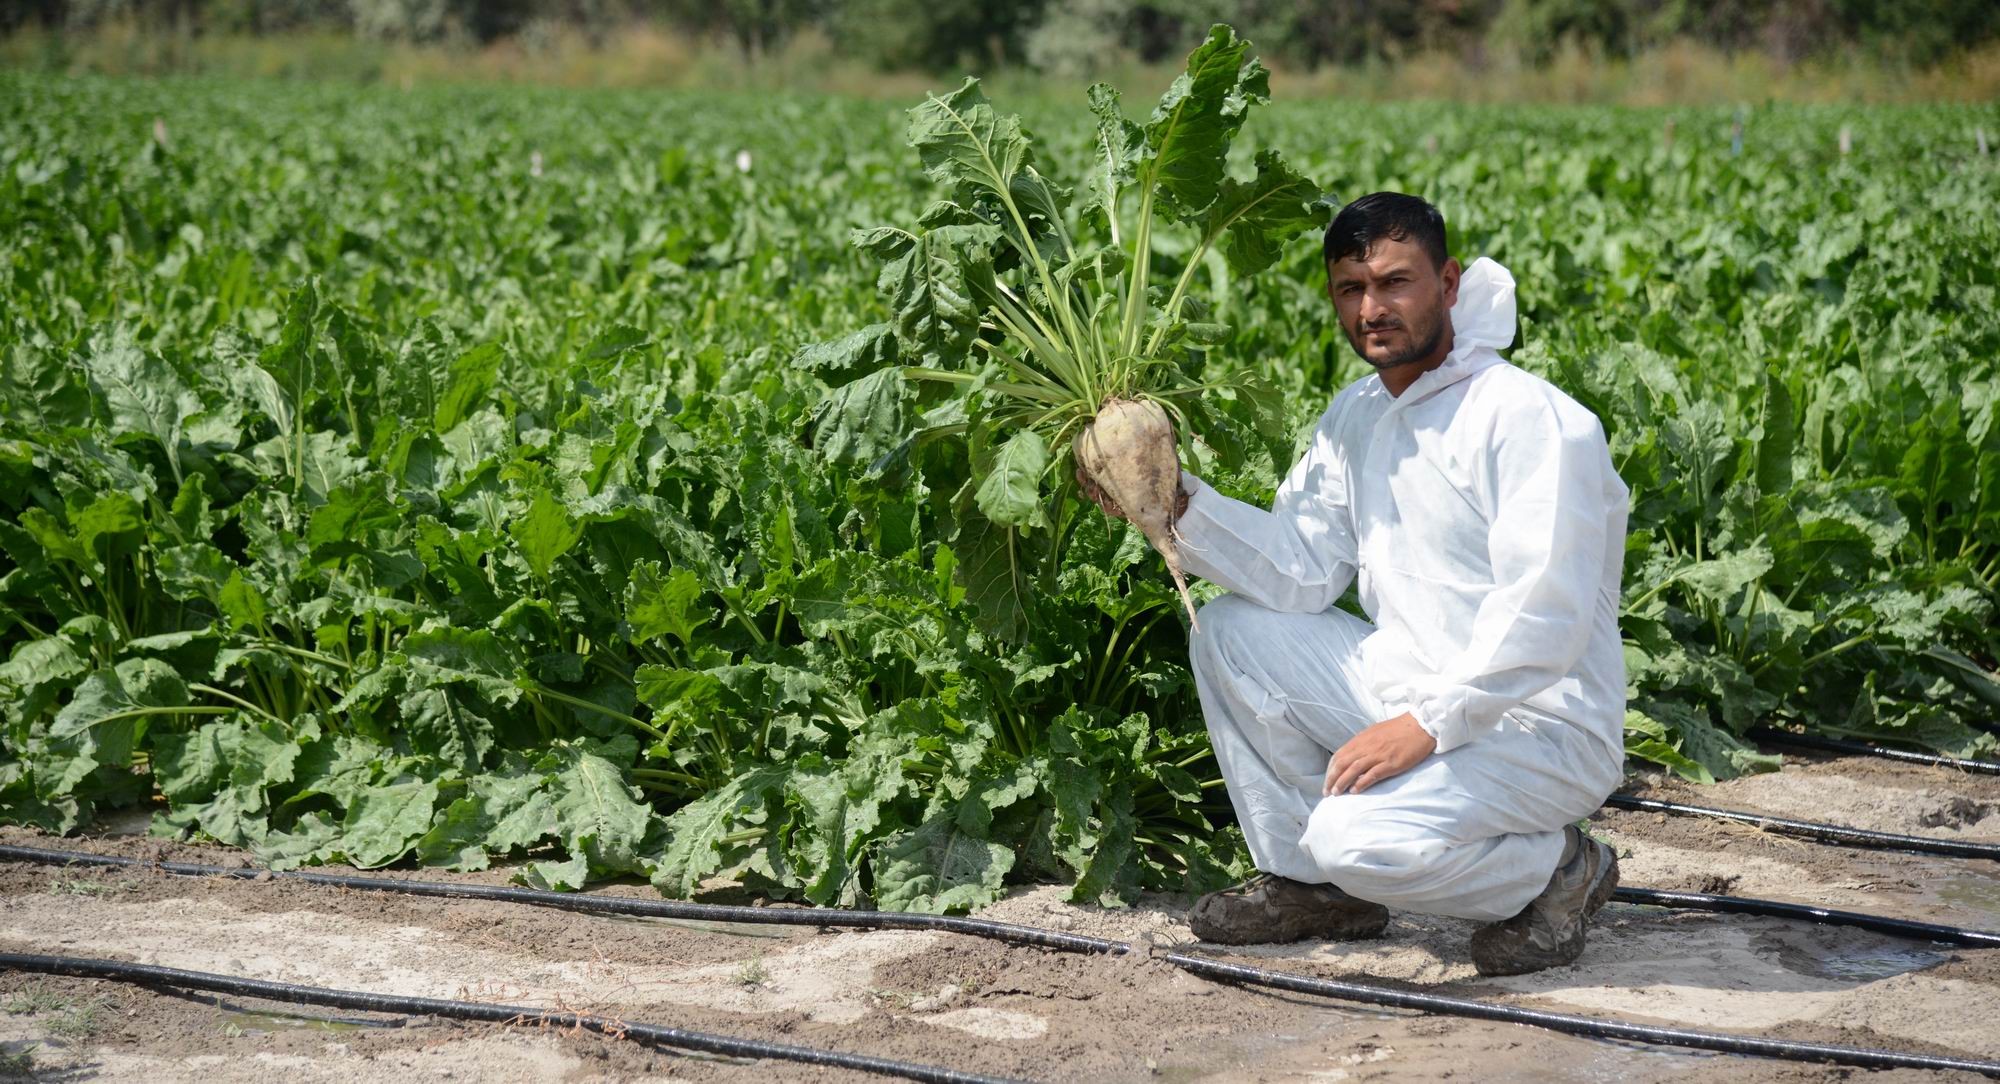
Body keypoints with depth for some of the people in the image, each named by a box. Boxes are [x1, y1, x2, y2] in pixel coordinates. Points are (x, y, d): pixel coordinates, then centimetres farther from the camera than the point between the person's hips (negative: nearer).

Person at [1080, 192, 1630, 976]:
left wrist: (1427, 726, -29)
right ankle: (1308, 883, 9)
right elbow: (1300, 570, 2)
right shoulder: (1355, 418, 9)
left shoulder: (1532, 420, -17)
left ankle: (1559, 868, -1)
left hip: (1545, 727, -8)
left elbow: (1543, 615, -25)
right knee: (1230, 631, 1)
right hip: (1410, 692, 8)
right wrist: (1178, 503, -11)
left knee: (1359, 839, -30)